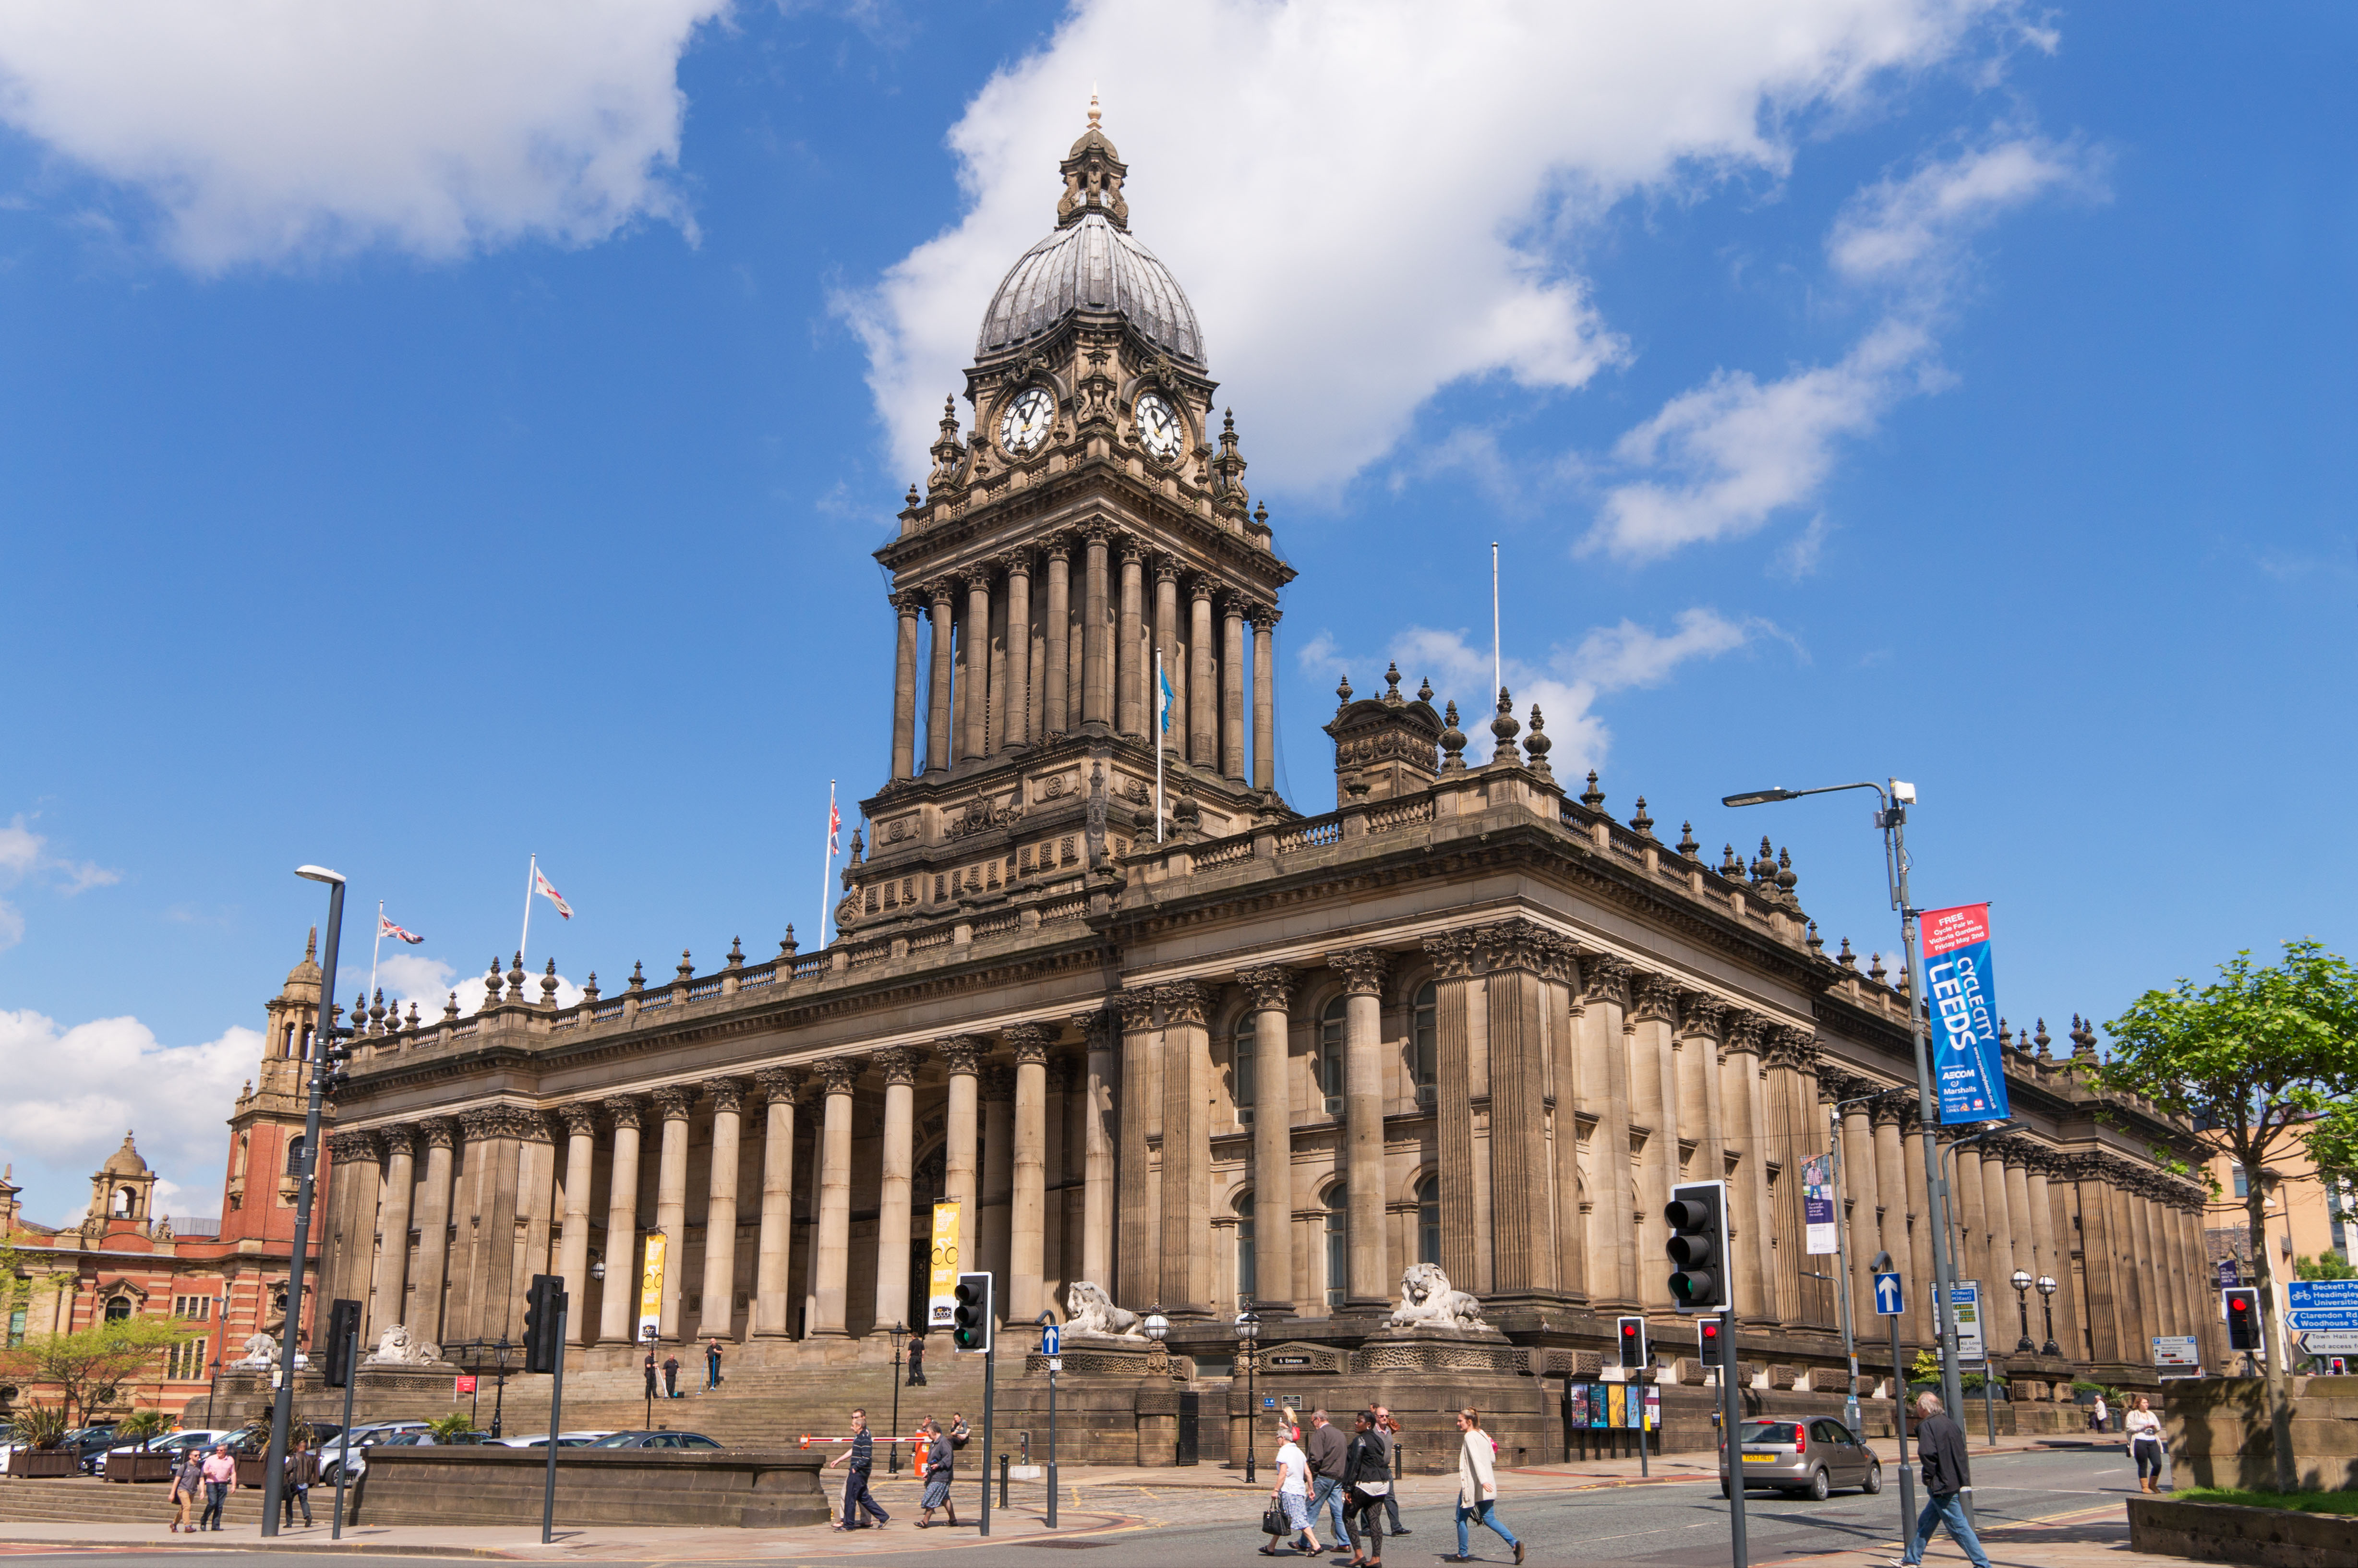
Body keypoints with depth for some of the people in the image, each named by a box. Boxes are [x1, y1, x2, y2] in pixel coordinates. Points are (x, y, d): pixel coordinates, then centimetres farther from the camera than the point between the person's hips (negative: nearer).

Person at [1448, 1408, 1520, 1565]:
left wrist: (1483, 1480, -35)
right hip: (1488, 1486, 8)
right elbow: (1492, 1459, 16)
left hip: (1472, 1485, -8)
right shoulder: (1483, 1435, 11)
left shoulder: (1469, 1437, -12)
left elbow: (1476, 1459, -25)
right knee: (1489, 1519, 8)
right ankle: (1514, 1543, -9)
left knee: (1461, 1518, 7)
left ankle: (1463, 1554, 13)